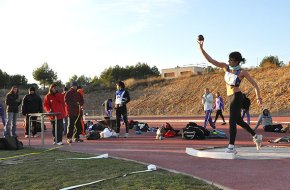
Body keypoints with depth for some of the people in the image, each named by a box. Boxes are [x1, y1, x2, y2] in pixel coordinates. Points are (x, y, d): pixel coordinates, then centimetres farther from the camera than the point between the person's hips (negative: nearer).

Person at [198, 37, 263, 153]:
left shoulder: (242, 72, -14)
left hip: (236, 97, -7)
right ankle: (256, 137, 37)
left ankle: (231, 147, -8)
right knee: (238, 121, 19)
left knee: (232, 121, -11)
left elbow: (254, 84, -7)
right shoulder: (226, 67, 0)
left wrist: (258, 98, -15)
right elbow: (210, 60, -6)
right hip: (231, 97, 7)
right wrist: (201, 48, -15)